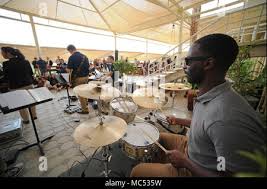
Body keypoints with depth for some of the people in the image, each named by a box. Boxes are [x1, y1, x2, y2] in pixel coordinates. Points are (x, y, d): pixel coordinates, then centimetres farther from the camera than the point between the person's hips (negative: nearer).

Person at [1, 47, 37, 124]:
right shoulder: (26, 62, 0)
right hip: (29, 85, 5)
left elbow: (6, 78, -9)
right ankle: (34, 115, 30)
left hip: (17, 88, -4)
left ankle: (26, 120, 24)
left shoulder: (7, 64, -15)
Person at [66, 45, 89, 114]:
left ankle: (85, 109, 13)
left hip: (78, 78, -6)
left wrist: (70, 71, 7)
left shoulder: (72, 57, -14)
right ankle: (85, 104, 38)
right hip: (86, 76, 7)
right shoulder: (84, 56, 5)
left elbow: (69, 69, -13)